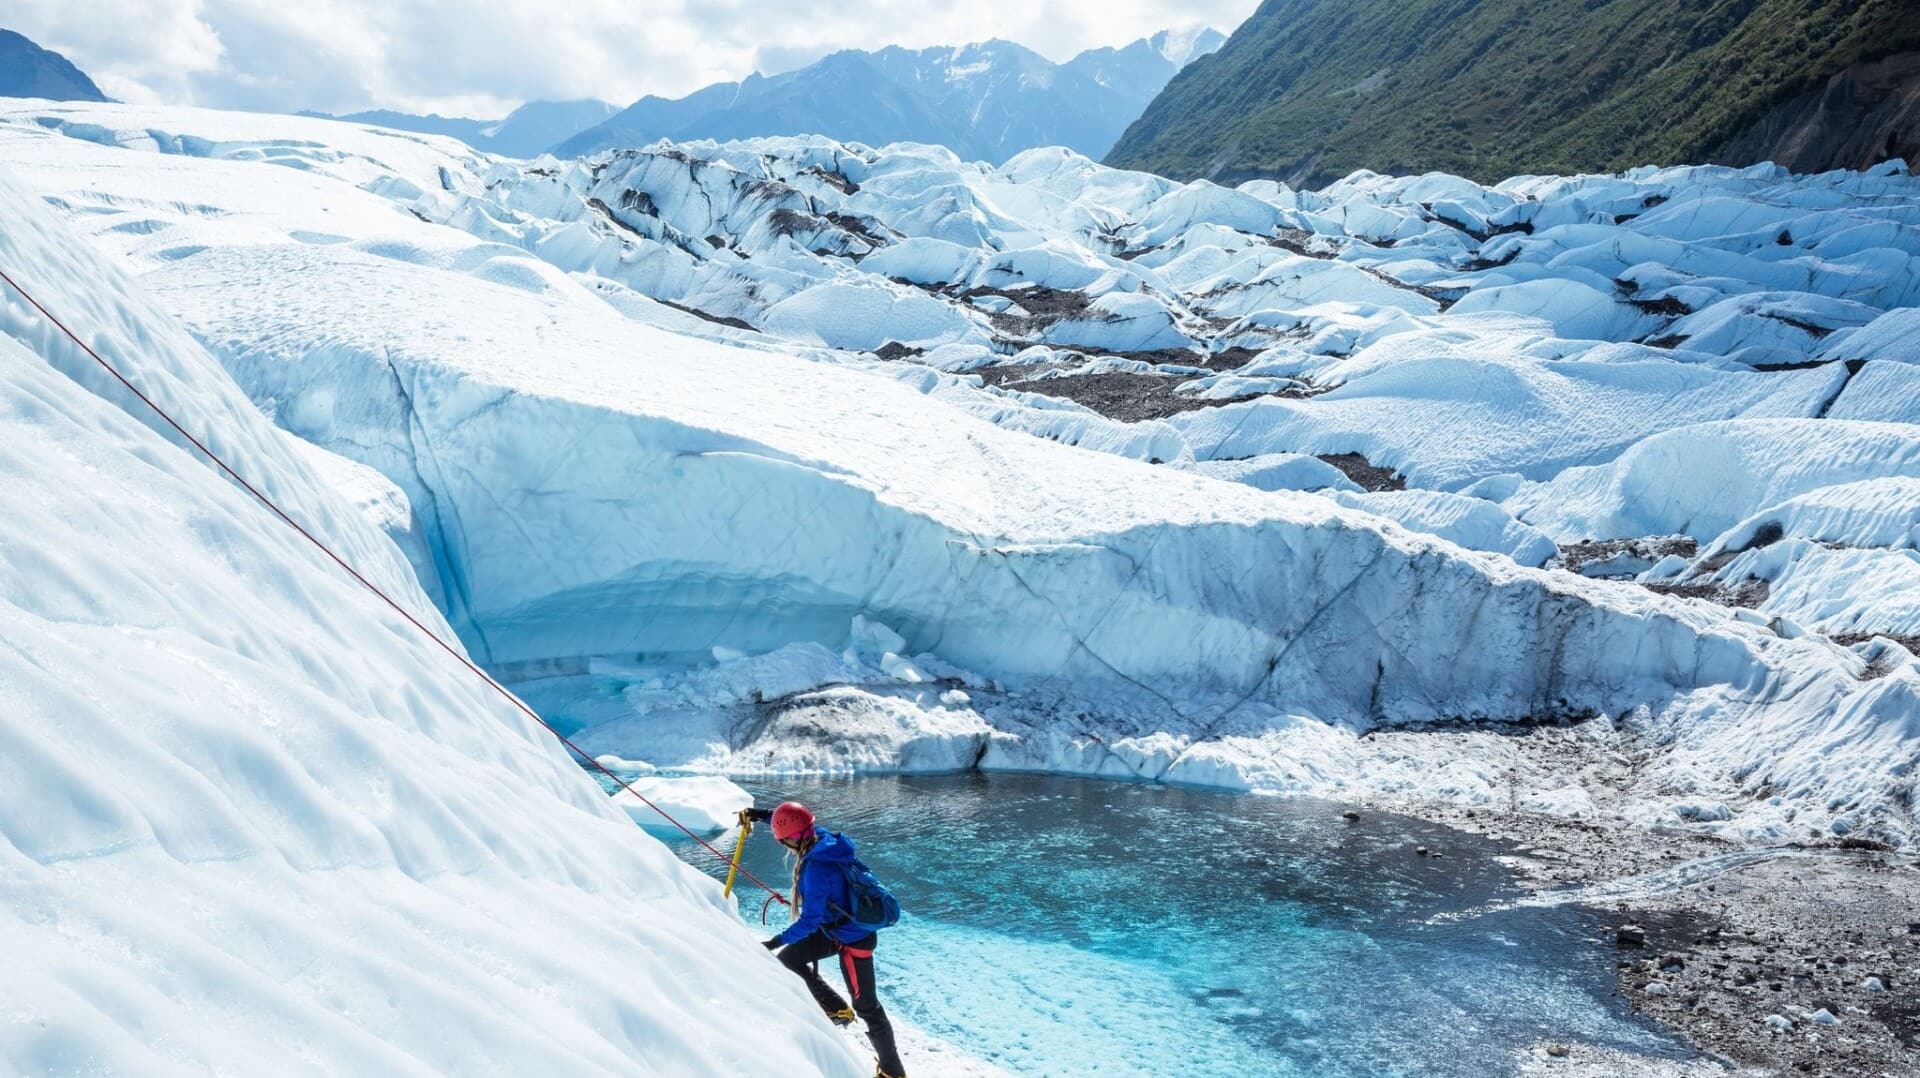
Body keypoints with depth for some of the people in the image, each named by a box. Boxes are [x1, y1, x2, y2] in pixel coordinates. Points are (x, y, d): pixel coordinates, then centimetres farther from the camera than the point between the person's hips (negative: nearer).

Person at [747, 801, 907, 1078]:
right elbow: (799, 825, 17)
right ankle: (836, 1009, 25)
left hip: (853, 938, -9)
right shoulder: (824, 838, -8)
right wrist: (766, 815, 15)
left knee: (865, 1005, 3)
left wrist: (778, 941, -16)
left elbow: (810, 921, -26)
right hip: (835, 927, 9)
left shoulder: (816, 869, -32)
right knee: (788, 958, 12)